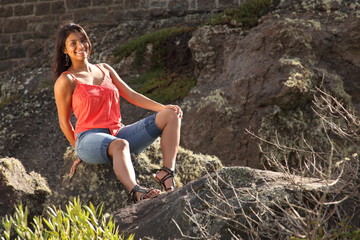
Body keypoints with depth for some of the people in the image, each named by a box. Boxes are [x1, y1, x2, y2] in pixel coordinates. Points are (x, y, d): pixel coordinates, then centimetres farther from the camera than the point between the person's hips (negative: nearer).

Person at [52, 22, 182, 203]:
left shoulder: (105, 69, 19)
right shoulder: (66, 81, 0)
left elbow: (131, 95, 13)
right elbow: (64, 121, 4)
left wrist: (162, 107, 1)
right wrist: (79, 150, 6)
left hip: (118, 132, 7)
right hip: (90, 137, -7)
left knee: (171, 115, -9)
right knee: (120, 145, -43)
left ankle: (167, 176, -26)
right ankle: (136, 192, -65)